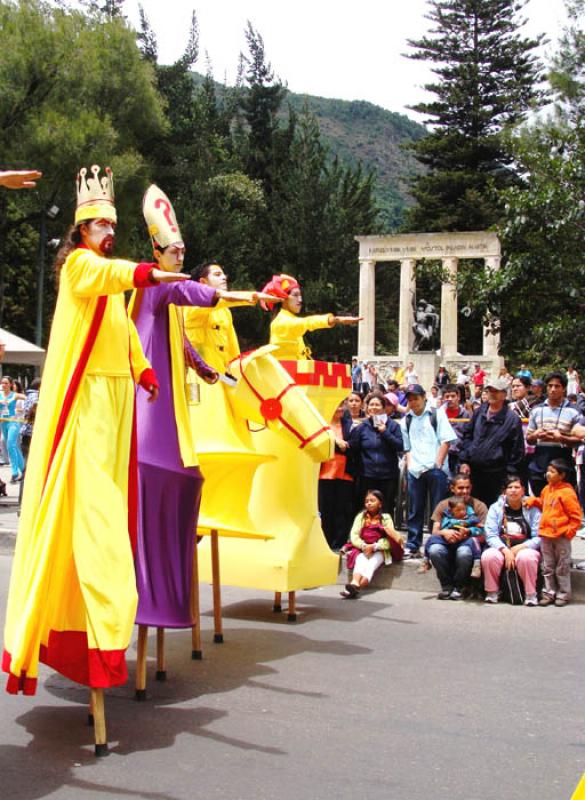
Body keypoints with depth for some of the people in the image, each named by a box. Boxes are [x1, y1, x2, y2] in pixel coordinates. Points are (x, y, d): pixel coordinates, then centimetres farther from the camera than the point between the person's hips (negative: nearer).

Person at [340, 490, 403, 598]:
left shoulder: (386, 518, 5)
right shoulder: (361, 517, 11)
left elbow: (389, 540, -6)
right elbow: (354, 535, 0)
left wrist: (374, 546, -21)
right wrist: (363, 546, -19)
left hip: (379, 551, -2)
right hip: (362, 550, 2)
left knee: (373, 562, -32)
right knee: (361, 560, -31)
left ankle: (356, 587, -55)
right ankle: (355, 583, -58)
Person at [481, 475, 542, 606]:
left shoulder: (532, 509, 3)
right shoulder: (495, 508, 7)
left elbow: (539, 537, -5)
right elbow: (490, 535, -3)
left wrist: (519, 548, -18)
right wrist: (505, 550, -18)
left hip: (524, 549, -1)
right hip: (501, 548, 1)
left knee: (526, 557, -36)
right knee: (488, 556, -31)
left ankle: (531, 594, -17)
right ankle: (492, 592, -10)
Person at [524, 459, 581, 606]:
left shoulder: (567, 493, -14)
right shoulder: (547, 489, 7)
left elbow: (576, 516, -11)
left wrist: (569, 531, -12)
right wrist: (533, 501, 9)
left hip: (561, 536, -7)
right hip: (546, 535, 7)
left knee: (562, 568, 6)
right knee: (547, 568, 13)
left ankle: (563, 594, 16)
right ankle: (549, 593, 21)